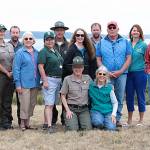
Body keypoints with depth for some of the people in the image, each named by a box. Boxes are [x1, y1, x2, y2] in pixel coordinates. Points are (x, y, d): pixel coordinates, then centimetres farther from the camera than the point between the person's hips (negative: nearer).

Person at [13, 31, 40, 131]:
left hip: (35, 83, 5)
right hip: (24, 84, -5)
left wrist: (39, 81, 10)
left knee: (32, 104, 11)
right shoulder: (20, 53, -6)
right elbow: (16, 69, -7)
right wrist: (18, 84, -12)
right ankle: (23, 124, 11)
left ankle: (27, 122, 24)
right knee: (25, 104, -3)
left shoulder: (36, 52, 8)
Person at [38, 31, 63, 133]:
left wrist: (61, 79, 19)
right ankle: (49, 126, -15)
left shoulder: (56, 51, 17)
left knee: (52, 104, 11)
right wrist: (45, 81, -20)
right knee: (49, 104, -12)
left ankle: (46, 123, 18)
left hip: (58, 79, 8)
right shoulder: (43, 52, -8)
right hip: (49, 79, -8)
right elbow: (41, 67, -14)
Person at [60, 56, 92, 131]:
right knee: (73, 129, -19)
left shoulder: (88, 78, 9)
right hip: (71, 108, -2)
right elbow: (63, 96, 2)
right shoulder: (67, 79, 2)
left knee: (87, 128, -16)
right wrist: (68, 110, -6)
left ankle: (80, 121, 16)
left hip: (84, 109, 2)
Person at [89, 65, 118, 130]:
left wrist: (113, 114, -6)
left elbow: (115, 102, 6)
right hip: (96, 110, -1)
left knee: (111, 128, -24)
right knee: (98, 123, -33)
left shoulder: (109, 87, 2)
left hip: (108, 111, 1)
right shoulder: (91, 86, 2)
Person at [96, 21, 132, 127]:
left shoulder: (125, 42, 8)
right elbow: (98, 60, 4)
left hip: (121, 74, 1)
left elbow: (128, 59, 3)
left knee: (119, 98, 3)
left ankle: (117, 119, 12)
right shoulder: (101, 43, 8)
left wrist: (120, 71, -9)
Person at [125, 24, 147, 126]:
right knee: (129, 96, 9)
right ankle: (129, 120, 20)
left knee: (140, 96, 4)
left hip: (140, 73, -3)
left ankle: (141, 120, 14)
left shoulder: (143, 45, -3)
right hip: (129, 73, 3)